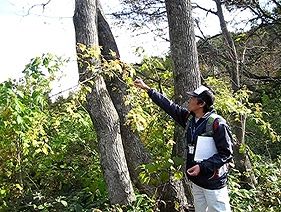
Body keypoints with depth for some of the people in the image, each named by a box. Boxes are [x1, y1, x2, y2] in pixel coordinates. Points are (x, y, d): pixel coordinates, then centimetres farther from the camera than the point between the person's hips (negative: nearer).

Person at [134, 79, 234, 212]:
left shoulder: (217, 123, -18)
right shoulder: (189, 118, 4)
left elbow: (226, 153, -17)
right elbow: (169, 106, 14)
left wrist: (202, 167, -22)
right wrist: (147, 89, 18)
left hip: (213, 182, -7)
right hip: (196, 181, 8)